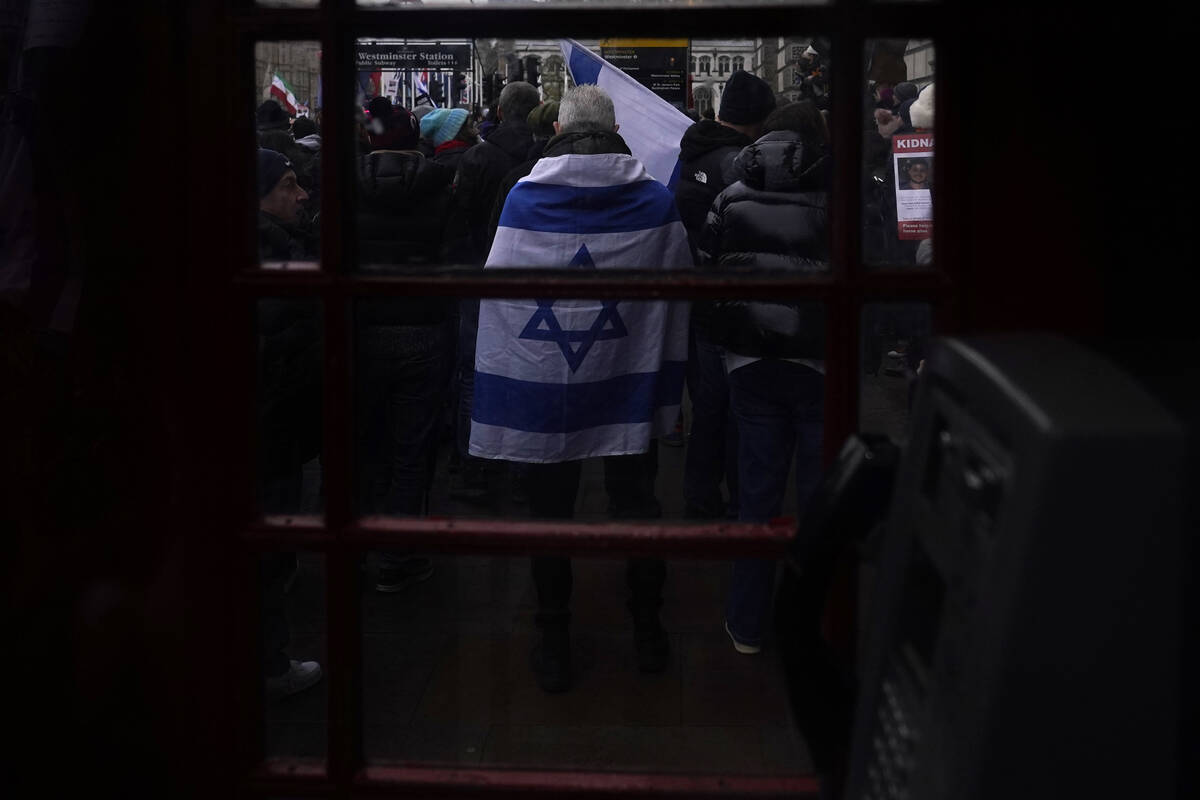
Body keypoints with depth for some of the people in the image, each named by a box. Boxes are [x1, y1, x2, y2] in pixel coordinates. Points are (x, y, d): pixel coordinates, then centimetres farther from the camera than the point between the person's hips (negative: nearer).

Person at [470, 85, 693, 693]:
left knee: (550, 516, 10)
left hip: (542, 391, -1)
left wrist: (498, 389, 2)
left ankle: (554, 648, 18)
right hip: (628, 390, 1)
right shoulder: (656, 203, -4)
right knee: (636, 507, 15)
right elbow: (676, 302, 0)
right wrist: (667, 385, 9)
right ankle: (648, 635, 26)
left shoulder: (523, 199, -7)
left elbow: (496, 293, -5)